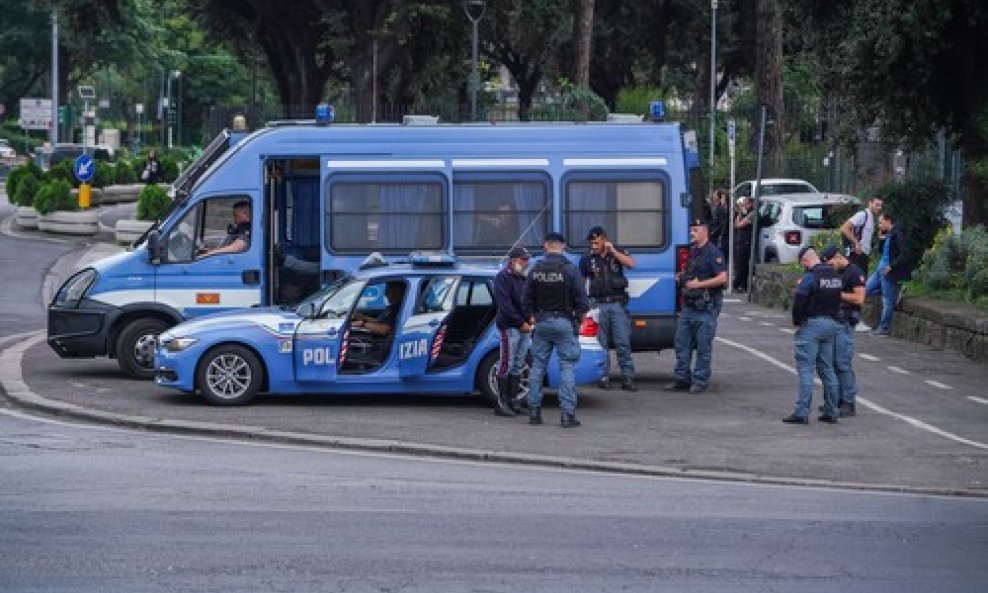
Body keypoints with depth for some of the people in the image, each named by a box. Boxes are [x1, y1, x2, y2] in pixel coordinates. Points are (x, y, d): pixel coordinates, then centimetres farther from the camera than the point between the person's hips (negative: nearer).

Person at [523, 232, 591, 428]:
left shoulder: (535, 271, 2)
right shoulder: (570, 270, -9)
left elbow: (527, 301, 7)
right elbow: (582, 299, -8)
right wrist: (580, 317, 8)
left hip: (541, 323, 3)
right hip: (564, 323, -3)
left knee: (538, 366, 11)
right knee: (567, 367, -1)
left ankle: (534, 411, 12)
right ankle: (567, 414, -6)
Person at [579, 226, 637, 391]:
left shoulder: (618, 253, 7)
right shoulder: (587, 259, 8)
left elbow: (631, 263, -11)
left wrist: (613, 251, -13)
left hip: (617, 303, -1)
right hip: (599, 305, 1)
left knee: (623, 343, -4)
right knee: (601, 344, 2)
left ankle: (628, 378, -3)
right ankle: (604, 377, 9)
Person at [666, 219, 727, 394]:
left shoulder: (713, 253, -10)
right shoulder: (692, 252, 17)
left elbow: (722, 278, -18)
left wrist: (699, 284, -19)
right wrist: (681, 278, 10)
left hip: (706, 307, -9)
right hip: (689, 305, 9)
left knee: (703, 345, -3)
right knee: (682, 343, 9)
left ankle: (700, 381, 3)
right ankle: (682, 378, 16)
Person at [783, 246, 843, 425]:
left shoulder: (810, 277, -14)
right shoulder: (835, 276, 11)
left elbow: (799, 301, -15)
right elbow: (837, 300, 14)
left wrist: (797, 322, -3)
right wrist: (832, 317, 15)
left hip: (812, 323, -8)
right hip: (831, 323, 8)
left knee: (806, 369, -7)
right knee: (827, 369, 13)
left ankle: (802, 412, -11)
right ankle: (831, 412, 14)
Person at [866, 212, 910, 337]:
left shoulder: (897, 235, -16)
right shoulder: (886, 234, 12)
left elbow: (904, 254, -21)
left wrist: (891, 266, -22)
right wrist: (880, 239, 5)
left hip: (889, 272, -10)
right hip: (881, 269, 10)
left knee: (887, 301, -1)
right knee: (867, 289, 13)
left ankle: (884, 328, 6)